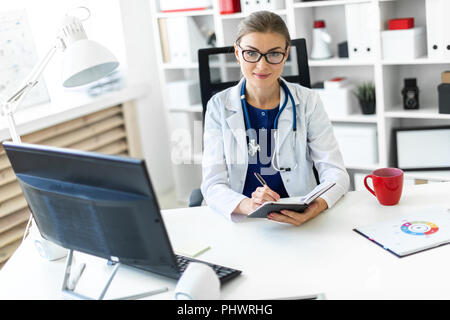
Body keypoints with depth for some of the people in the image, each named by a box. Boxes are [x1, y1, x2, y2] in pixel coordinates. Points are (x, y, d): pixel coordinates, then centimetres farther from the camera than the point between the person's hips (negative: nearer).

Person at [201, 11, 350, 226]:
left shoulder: (308, 102, 3)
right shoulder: (219, 107, 2)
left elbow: (336, 172, -1)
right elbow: (212, 184, -5)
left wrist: (318, 206, -25)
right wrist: (247, 205, -28)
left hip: (299, 221, -1)